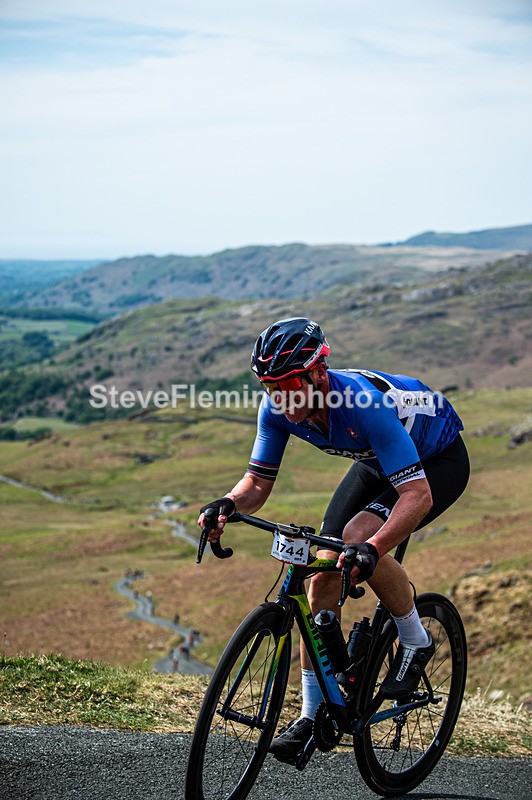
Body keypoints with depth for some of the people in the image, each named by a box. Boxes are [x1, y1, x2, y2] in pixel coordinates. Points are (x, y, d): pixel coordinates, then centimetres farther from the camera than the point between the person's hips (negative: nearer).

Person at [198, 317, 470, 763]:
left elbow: (417, 495, -43)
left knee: (358, 537, -31)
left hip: (438, 462, -6)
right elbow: (259, 481, -13)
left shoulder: (365, 402, -40)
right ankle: (314, 714, 3)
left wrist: (372, 549, -58)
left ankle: (416, 642, -5)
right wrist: (228, 505, -35)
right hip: (378, 462, 7)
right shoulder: (278, 408, -21)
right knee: (325, 572, -7)